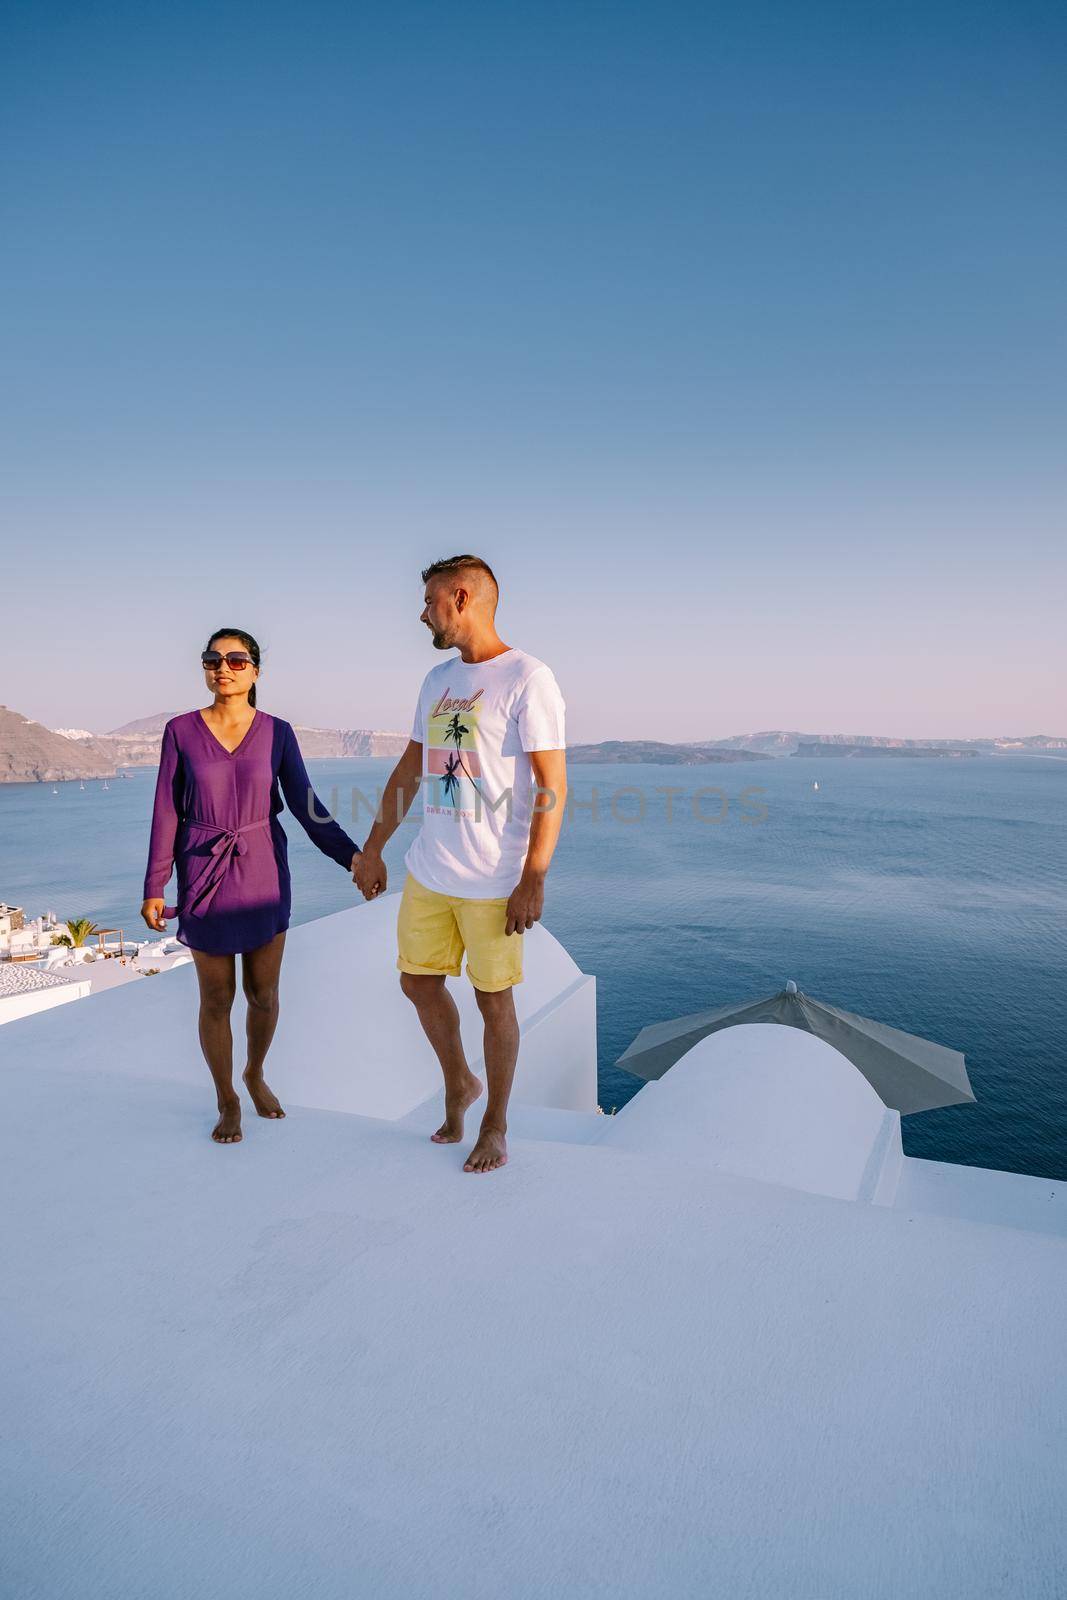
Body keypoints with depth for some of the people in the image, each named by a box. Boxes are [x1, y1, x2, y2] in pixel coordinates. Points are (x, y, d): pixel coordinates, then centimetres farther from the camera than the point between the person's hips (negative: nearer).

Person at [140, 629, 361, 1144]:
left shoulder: (277, 732, -2)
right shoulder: (181, 731, -3)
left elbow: (306, 806, -2)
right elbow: (167, 812, -1)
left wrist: (350, 856, -11)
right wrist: (154, 888, -2)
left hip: (264, 873, 1)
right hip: (205, 876, -1)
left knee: (263, 994, 9)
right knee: (216, 998, 7)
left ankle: (255, 1076, 38)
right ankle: (227, 1101, 28)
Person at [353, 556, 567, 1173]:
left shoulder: (527, 678, -11)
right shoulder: (438, 679, 12)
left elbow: (553, 788, -15)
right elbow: (409, 770, 19)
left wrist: (534, 880, -19)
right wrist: (374, 848, 18)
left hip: (493, 882, -7)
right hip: (427, 871, 7)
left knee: (494, 999, 6)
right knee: (418, 981, 15)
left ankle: (495, 1125, 26)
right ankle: (459, 1083, 40)